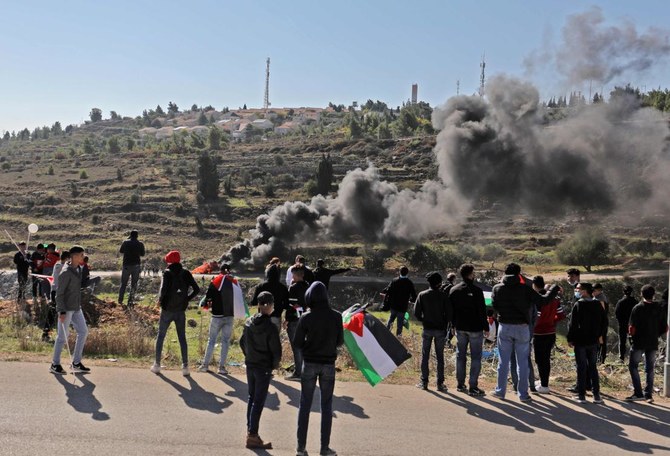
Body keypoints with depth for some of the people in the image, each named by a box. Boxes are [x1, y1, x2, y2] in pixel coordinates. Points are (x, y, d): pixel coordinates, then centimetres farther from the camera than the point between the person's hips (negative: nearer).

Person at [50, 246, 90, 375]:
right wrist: (61, 311, -21)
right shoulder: (66, 272, -17)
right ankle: (55, 364, 13)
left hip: (76, 308, 9)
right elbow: (59, 293, -17)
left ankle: (76, 363, 14)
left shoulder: (77, 270, 10)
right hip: (66, 309, -9)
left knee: (83, 331, 7)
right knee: (63, 336, 0)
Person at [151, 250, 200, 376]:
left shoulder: (167, 273, -10)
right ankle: (185, 367, 5)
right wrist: (187, 299, 6)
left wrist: (160, 300, -5)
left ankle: (157, 365, 17)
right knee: (182, 338, 9)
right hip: (181, 310, 3)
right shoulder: (186, 273, 0)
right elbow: (196, 289, -5)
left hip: (167, 310, -3)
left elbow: (163, 289, -23)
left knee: (160, 336, 13)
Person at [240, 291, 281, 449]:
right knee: (259, 401, -1)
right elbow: (276, 350, -16)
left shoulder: (249, 323, 1)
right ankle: (252, 436, 1)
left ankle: (250, 430, 25)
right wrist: (275, 364, 1)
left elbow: (242, 342, 11)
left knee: (252, 398, 18)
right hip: (264, 368, -6)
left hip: (250, 365, 6)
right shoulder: (270, 327, -19)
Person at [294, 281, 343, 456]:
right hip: (328, 364, 1)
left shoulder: (306, 318, -12)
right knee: (326, 407, 10)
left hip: (309, 363, -1)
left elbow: (297, 342, -7)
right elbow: (340, 341, 0)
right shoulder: (336, 316, -8)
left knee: (305, 406, 9)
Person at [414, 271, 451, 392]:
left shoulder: (422, 295, -4)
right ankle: (440, 383, 9)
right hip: (440, 329, -1)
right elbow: (449, 313, -7)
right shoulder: (443, 296, -7)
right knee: (440, 356, 7)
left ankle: (424, 382, 10)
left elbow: (416, 312, -5)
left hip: (427, 329, 1)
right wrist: (445, 323, 9)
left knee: (425, 355, 9)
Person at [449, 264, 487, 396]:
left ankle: (460, 384, 19)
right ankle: (473, 387, -1)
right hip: (475, 328, -5)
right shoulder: (476, 291, -13)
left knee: (460, 356, 14)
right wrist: (486, 327, -3)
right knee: (475, 357, 1)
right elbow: (482, 311, -12)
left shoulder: (453, 290, 4)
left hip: (460, 328, 5)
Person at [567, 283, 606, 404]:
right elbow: (604, 320, 9)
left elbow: (573, 324, -13)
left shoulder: (578, 305, -13)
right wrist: (599, 335, 16)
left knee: (581, 368, 2)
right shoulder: (598, 305, 2)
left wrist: (570, 339, -5)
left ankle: (581, 395, 5)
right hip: (593, 341, 4)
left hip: (580, 341, -4)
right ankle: (596, 395, 11)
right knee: (593, 367, 12)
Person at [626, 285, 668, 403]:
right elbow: (665, 328, 4)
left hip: (639, 343, -4)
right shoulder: (659, 309, 2)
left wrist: (632, 337, 3)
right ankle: (649, 394, 12)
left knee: (633, 366, 5)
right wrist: (655, 335, 15)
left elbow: (632, 328, -15)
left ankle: (638, 393, -3)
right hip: (653, 344, 4)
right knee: (650, 369, 12)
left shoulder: (638, 308, -12)